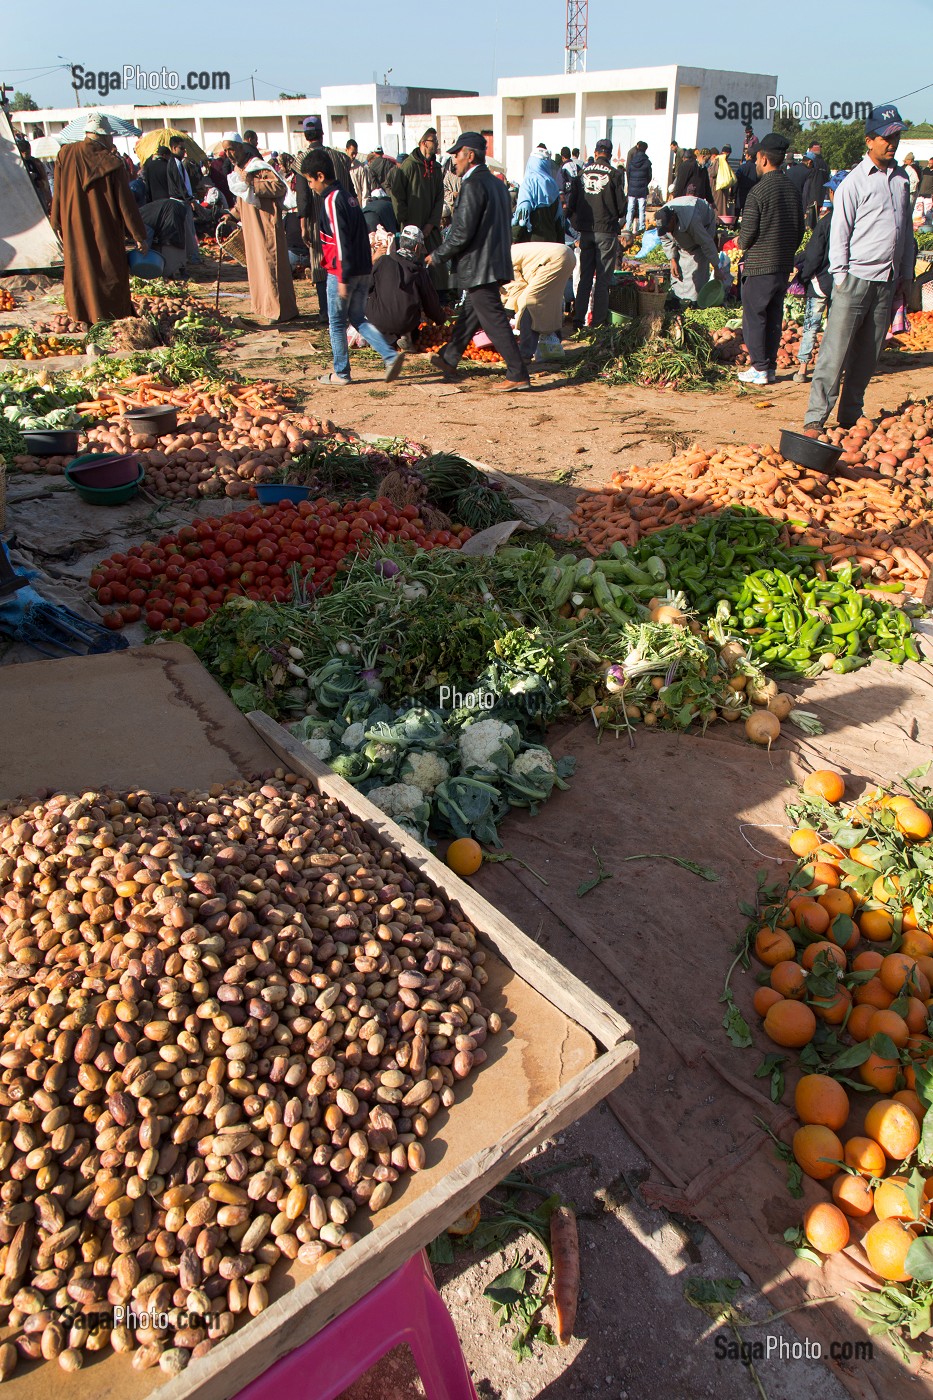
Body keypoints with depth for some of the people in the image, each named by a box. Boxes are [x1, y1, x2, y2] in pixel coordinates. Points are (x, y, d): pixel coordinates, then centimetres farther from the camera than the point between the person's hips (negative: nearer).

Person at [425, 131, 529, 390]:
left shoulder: (473, 185, -15)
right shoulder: (496, 183, 14)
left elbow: (462, 232, -20)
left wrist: (437, 256, -7)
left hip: (478, 267, -10)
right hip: (495, 261, 10)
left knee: (494, 320, -8)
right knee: (469, 313, 20)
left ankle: (518, 375, -8)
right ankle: (448, 359, 34)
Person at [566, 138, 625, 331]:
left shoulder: (583, 173, 3)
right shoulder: (615, 174, -6)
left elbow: (571, 204, 4)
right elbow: (621, 205, -4)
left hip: (586, 231, 3)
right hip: (607, 231, -3)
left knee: (585, 277, 11)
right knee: (603, 278, 3)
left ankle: (579, 318, 7)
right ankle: (598, 320, 4)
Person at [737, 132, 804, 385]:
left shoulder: (759, 191, -15)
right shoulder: (792, 189, 7)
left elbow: (747, 232, -14)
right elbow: (800, 229, 12)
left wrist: (743, 248, 7)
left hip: (760, 265, -7)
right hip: (785, 265, 7)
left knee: (754, 317, 1)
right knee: (774, 317, 12)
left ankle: (759, 368, 1)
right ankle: (770, 367, 16)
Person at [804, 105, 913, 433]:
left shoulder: (901, 178, 14)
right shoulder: (855, 181, -3)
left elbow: (906, 229, 20)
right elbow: (839, 231, -4)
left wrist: (906, 272, 17)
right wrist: (840, 275, -10)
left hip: (888, 281, 6)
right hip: (856, 278, -6)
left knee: (868, 356, 6)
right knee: (836, 351, -10)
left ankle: (850, 417, 13)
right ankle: (815, 418, -8)